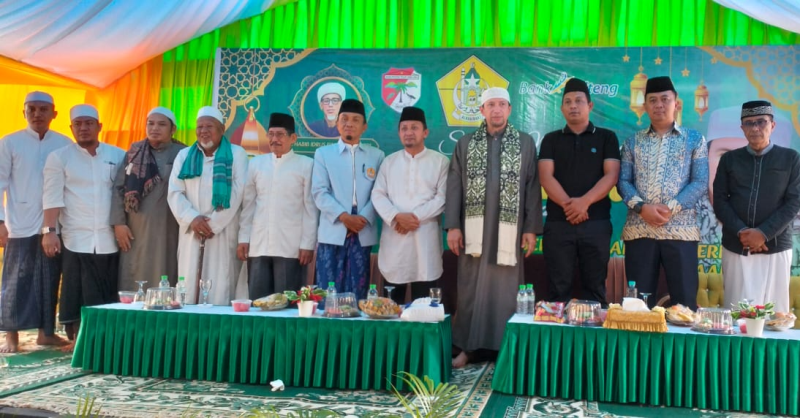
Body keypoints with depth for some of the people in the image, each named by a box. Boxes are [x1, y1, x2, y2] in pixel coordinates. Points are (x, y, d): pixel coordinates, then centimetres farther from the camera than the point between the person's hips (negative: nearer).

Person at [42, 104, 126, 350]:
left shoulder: (118, 156, 7)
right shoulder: (59, 157, 4)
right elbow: (52, 197, -3)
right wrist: (49, 230, -11)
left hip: (110, 240, 1)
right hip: (77, 240, -1)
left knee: (109, 295, 5)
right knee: (79, 295, 1)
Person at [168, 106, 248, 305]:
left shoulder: (236, 154, 4)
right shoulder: (184, 155, 15)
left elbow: (237, 193, -5)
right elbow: (174, 193, 6)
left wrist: (213, 224, -10)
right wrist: (192, 219, -10)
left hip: (223, 231, -3)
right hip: (191, 230, 3)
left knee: (220, 287, -5)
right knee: (188, 285, 1)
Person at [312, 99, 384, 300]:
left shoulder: (376, 155, 13)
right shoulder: (323, 153, 10)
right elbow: (319, 192, 0)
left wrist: (364, 218, -12)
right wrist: (343, 216, -12)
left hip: (363, 233, 1)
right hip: (332, 232, -1)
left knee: (357, 295, 4)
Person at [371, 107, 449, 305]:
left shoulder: (440, 161, 5)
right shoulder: (389, 161, 13)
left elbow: (442, 197, -3)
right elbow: (378, 194, 5)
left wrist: (416, 217, -12)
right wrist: (397, 217, -12)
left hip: (425, 237, -2)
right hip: (394, 237, 2)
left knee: (423, 302, -2)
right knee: (392, 301, 5)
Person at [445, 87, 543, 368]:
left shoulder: (525, 143, 7)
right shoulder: (466, 144, 10)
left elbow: (533, 187, 3)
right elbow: (454, 186, 7)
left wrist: (531, 228, -3)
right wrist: (452, 226, -1)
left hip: (509, 228, -1)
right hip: (474, 227, 1)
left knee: (506, 290, 2)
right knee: (471, 289, 4)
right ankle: (469, 346, 12)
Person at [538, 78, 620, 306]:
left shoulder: (606, 137, 10)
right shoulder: (551, 139, 12)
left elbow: (611, 175, -2)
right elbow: (546, 177, 0)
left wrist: (585, 201, -17)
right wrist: (568, 204, -16)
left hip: (597, 223, 0)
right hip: (558, 223, 1)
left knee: (594, 289, 3)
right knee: (558, 289, 1)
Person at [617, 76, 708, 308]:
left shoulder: (694, 139, 9)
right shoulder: (633, 142, 13)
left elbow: (700, 182, 0)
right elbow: (623, 181, 5)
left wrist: (671, 208, -13)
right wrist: (641, 207, -13)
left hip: (680, 229, -1)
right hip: (639, 229, 1)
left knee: (685, 300, 0)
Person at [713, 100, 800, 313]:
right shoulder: (729, 159, 11)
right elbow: (719, 200, 5)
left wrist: (763, 233, -13)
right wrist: (740, 231, -10)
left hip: (776, 248, -1)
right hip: (736, 247, 1)